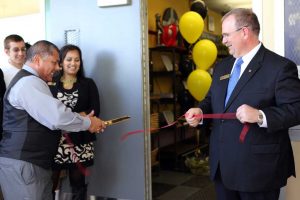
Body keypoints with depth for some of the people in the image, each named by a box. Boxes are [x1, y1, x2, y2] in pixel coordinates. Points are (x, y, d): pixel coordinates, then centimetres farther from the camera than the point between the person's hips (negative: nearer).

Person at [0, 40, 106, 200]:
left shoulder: (27, 81, 19)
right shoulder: (29, 82, -17)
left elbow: (48, 115, 18)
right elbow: (57, 117, -26)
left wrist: (82, 119, 9)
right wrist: (88, 123, -11)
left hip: (32, 162, 10)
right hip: (21, 164, -10)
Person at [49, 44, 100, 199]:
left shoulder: (88, 84, 8)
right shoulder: (50, 85, 3)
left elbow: (95, 110, 0)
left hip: (80, 142, 1)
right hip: (55, 142, -1)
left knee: (78, 185, 10)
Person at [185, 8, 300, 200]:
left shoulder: (280, 66, -11)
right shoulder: (222, 66, 13)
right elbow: (212, 99, 19)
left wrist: (259, 116, -28)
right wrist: (200, 111, -2)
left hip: (258, 166, -7)